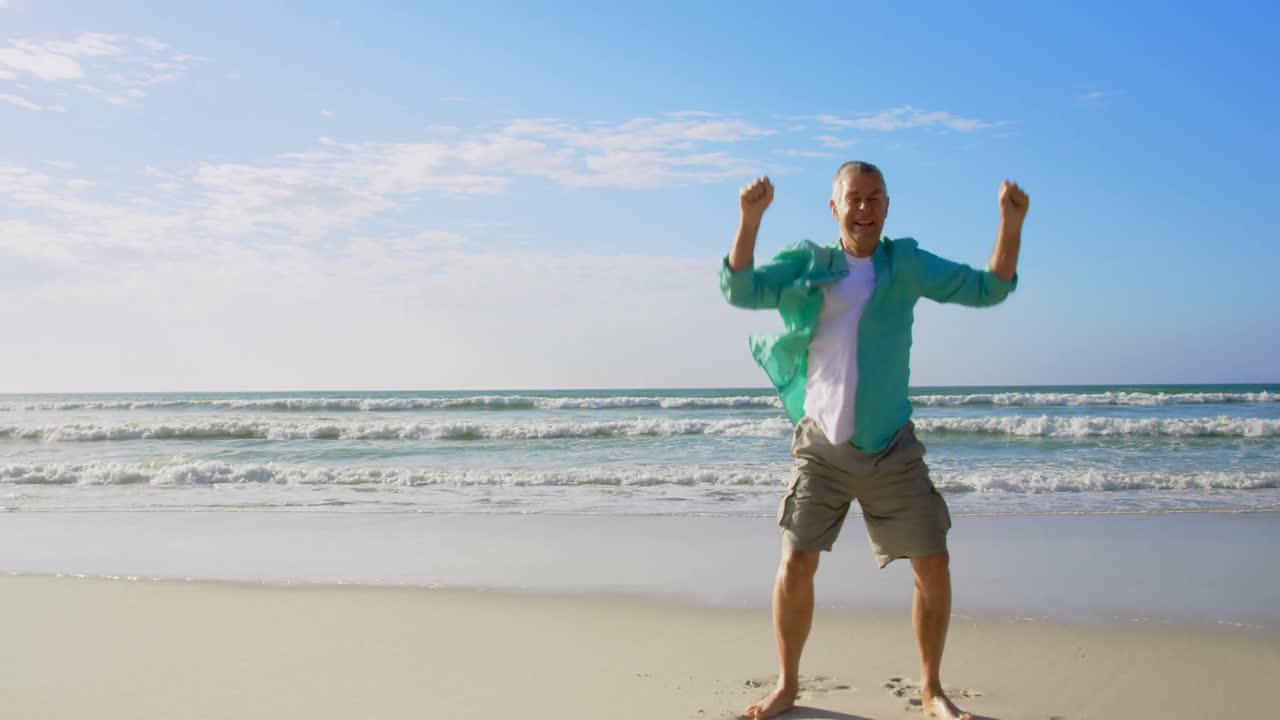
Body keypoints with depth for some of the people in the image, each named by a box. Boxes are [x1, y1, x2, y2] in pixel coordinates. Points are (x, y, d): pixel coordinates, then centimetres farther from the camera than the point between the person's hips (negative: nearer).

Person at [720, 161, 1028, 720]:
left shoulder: (907, 265, 4)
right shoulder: (806, 263, 2)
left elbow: (988, 289, 1)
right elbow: (740, 290, -11)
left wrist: (1011, 222, -14)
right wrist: (750, 218, -25)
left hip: (892, 449, 1)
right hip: (821, 447, -1)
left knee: (934, 564, 1)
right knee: (795, 564, -6)